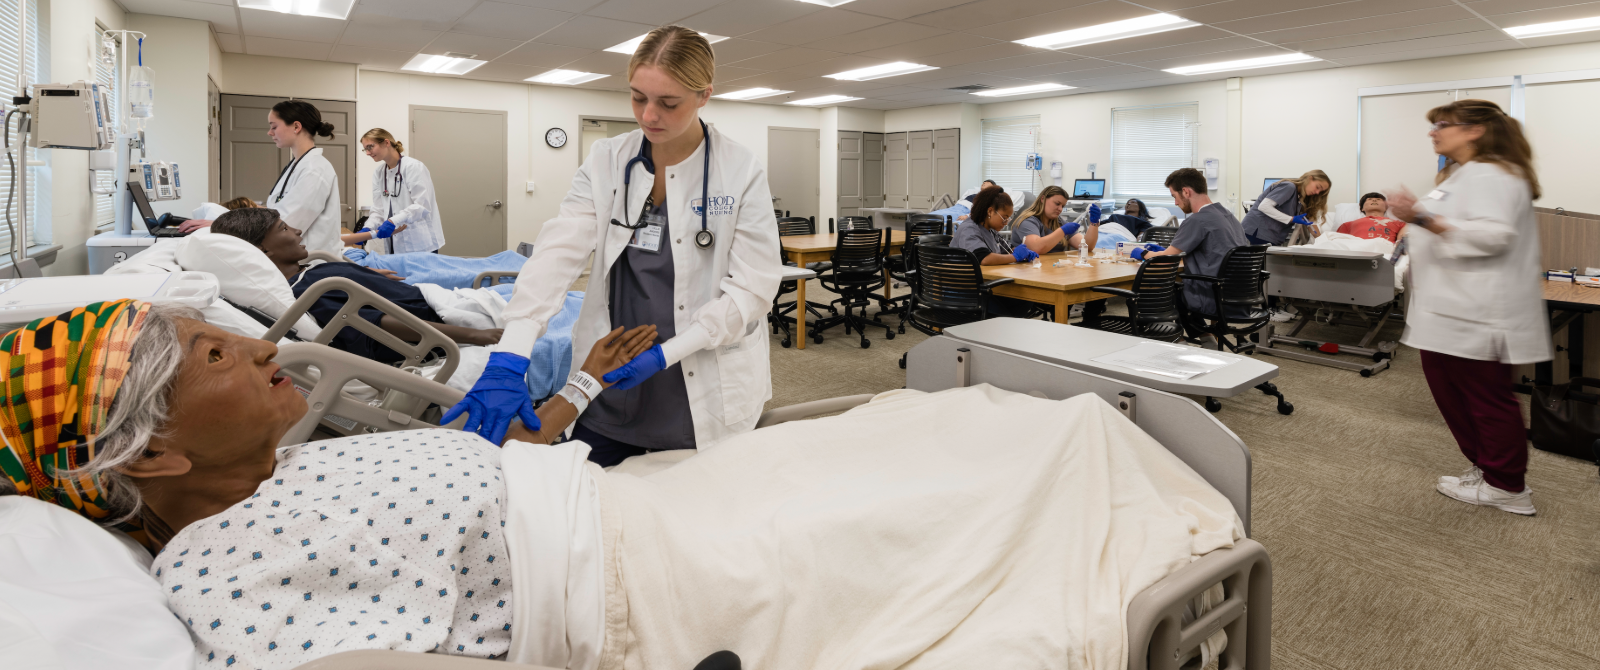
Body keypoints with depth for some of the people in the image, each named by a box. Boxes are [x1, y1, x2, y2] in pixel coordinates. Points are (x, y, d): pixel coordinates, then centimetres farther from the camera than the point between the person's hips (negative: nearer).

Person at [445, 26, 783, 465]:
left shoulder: (742, 172, -9)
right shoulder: (606, 161, -2)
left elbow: (752, 288, -11)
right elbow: (559, 252, -14)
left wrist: (664, 354, -17)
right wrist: (509, 360, -26)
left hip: (705, 397, -2)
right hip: (608, 387, 3)